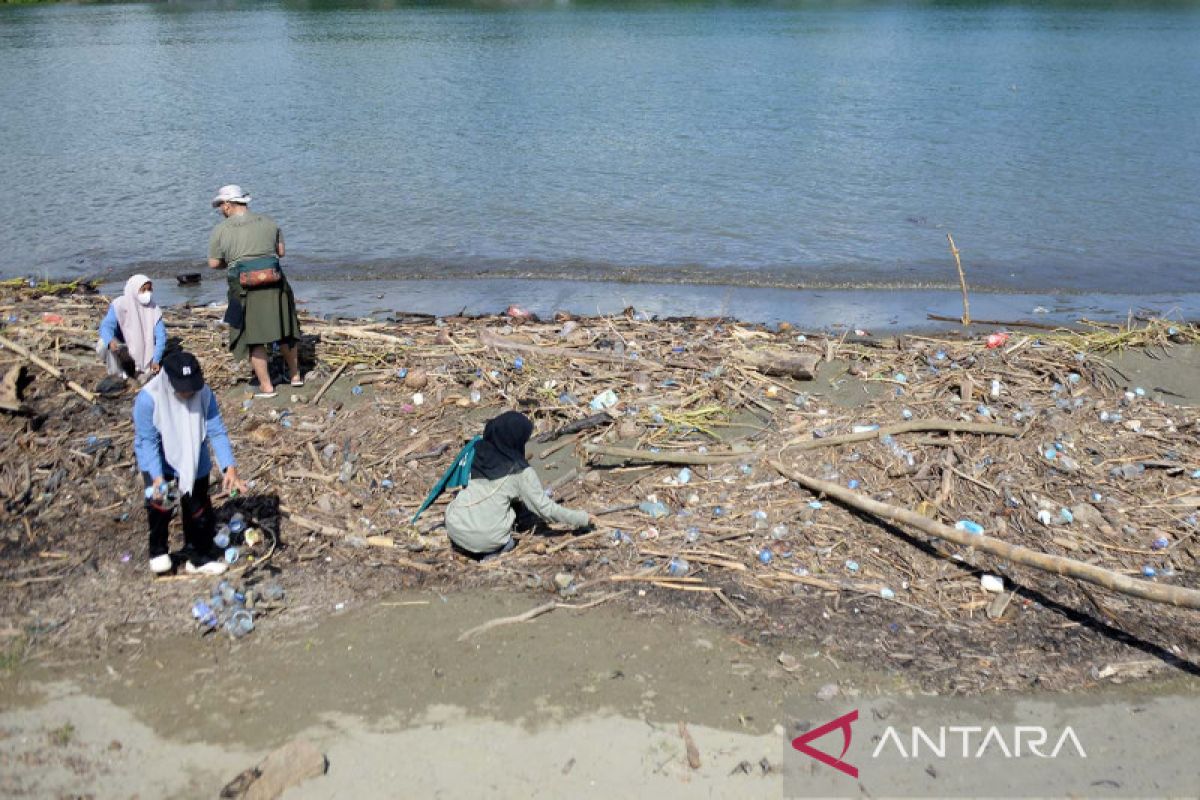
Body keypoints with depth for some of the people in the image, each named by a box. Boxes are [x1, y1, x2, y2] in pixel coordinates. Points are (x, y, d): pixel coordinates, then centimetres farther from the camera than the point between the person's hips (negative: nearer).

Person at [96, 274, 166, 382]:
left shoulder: (154, 309, -12)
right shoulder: (119, 305, -16)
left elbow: (160, 336, -14)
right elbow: (106, 326, -25)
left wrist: (156, 360, -26)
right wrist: (110, 341, -49)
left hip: (143, 354, 0)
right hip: (121, 349, 0)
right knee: (103, 344, -32)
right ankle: (117, 376, -12)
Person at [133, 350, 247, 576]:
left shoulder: (204, 394, -22)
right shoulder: (148, 399, -29)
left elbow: (217, 432, -19)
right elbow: (147, 441, -24)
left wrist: (230, 467, -29)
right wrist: (157, 477, -34)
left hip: (193, 462, 3)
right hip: (158, 463, -3)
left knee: (198, 509, 7)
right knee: (160, 502, -24)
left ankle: (198, 557, 29)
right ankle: (158, 550, 1)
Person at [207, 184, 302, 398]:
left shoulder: (221, 229, -4)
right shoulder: (268, 222, 5)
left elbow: (213, 263, 0)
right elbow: (281, 251, 10)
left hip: (245, 290, -3)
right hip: (274, 286, 3)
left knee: (254, 339, 8)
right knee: (284, 332, 19)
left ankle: (266, 386, 10)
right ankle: (295, 375, 30)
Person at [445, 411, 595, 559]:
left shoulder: (475, 451, 2)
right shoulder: (520, 472, -10)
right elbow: (545, 508, -5)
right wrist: (583, 519, 6)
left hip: (454, 531, 4)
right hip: (487, 541, -4)